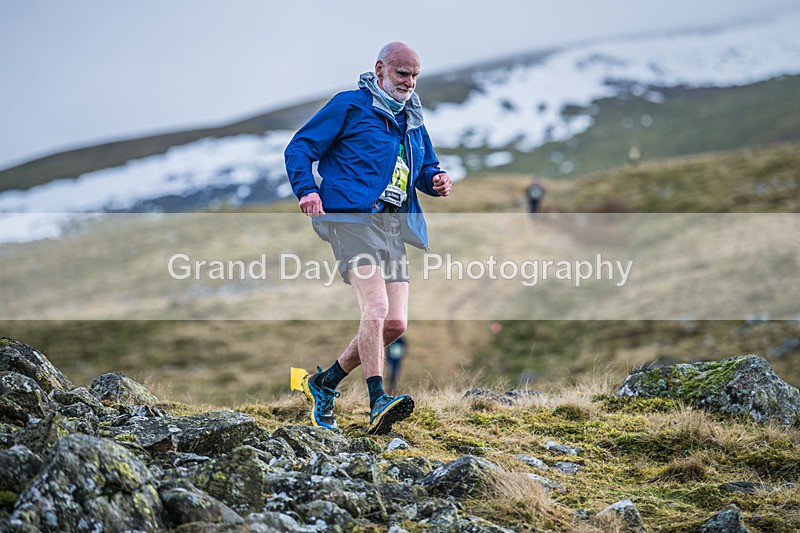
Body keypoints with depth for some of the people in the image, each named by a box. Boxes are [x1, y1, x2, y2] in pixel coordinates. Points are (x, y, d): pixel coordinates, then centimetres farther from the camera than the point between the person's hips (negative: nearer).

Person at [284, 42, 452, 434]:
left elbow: (426, 167, 35)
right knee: (375, 307, -24)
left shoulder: (413, 121, 24)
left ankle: (324, 384, 15)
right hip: (352, 219, -7)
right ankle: (377, 404, -26)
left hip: (393, 228, 7)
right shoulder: (350, 105, 4)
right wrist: (307, 190, -15)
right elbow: (299, 148, 2)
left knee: (395, 323, -1)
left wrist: (436, 180, 10)